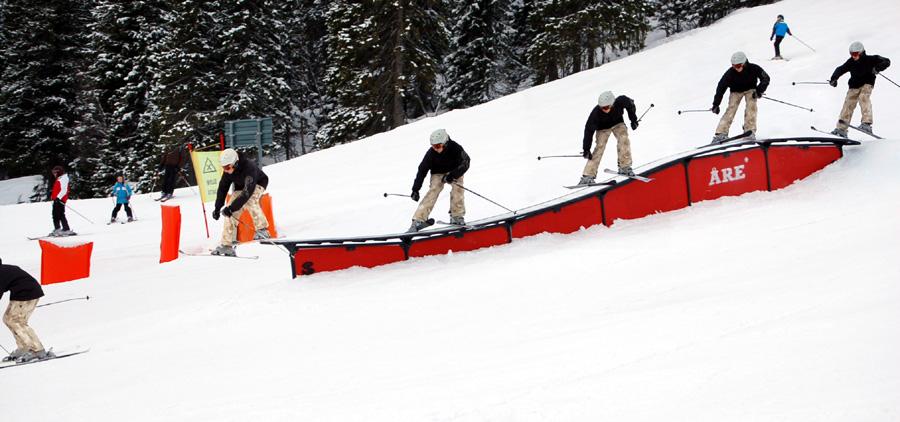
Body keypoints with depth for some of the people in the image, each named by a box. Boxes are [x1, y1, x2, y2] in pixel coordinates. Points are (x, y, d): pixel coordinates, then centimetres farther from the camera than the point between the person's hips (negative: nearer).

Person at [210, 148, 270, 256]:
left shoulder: (249, 168, -40)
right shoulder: (227, 172, -19)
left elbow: (247, 192, -42)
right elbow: (222, 189, -5)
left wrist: (231, 208, -45)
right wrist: (217, 208, -8)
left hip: (258, 184, -6)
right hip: (240, 187, 6)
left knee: (249, 201, -36)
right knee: (230, 214, -7)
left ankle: (262, 230, -28)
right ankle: (226, 245, 0)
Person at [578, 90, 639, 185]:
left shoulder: (621, 102, -34)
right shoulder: (596, 113, -37)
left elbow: (630, 104, -8)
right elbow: (589, 129, -31)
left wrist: (633, 120, -1)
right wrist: (586, 149, -33)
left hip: (618, 123, 2)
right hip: (603, 128, -2)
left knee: (623, 139, -22)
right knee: (600, 146, -17)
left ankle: (624, 167, -10)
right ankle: (588, 175, -18)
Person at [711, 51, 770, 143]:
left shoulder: (753, 69, -28)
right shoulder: (730, 73, -27)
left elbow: (765, 78, -16)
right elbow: (721, 87, -20)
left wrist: (759, 90, -32)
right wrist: (716, 104, -22)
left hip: (750, 90, 0)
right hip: (736, 91, 0)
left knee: (751, 106, -24)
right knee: (731, 109, -16)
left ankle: (750, 131, -21)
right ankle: (721, 133, -21)